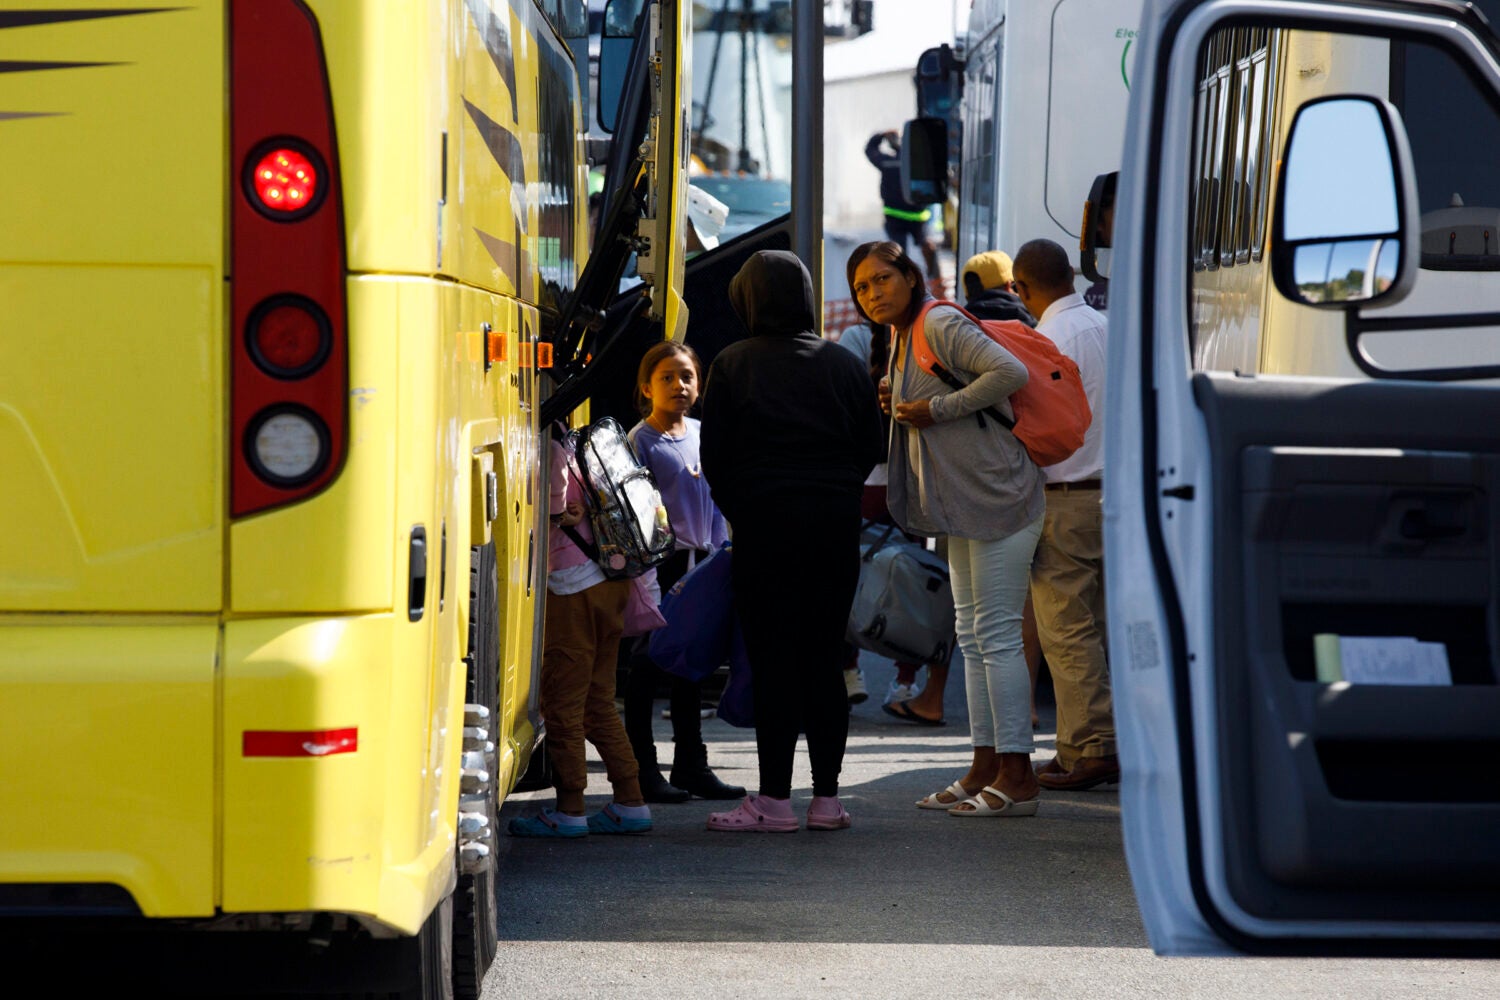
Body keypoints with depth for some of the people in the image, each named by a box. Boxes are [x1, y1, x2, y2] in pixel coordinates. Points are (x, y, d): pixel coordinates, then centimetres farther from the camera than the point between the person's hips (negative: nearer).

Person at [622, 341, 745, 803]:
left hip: (699, 560, 6)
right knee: (648, 663, -1)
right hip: (660, 561, -6)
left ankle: (691, 765, 20)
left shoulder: (701, 434, 10)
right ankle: (642, 768, 4)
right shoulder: (640, 439, -8)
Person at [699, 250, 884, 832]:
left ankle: (775, 799, -4)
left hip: (764, 522, -3)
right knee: (824, 658, 7)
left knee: (772, 658, -1)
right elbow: (871, 449, 7)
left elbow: (714, 458, -2)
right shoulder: (844, 365, 6)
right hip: (835, 523, 3)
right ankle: (826, 797, 7)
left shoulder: (733, 365, -2)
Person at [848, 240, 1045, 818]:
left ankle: (1016, 777, -7)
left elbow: (1010, 372, -25)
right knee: (973, 635, 12)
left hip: (997, 497, -10)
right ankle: (985, 768, 17)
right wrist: (898, 407, 7)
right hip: (964, 507, 10)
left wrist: (937, 410, -19)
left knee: (996, 635, -9)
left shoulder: (940, 325, -13)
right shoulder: (901, 341, 15)